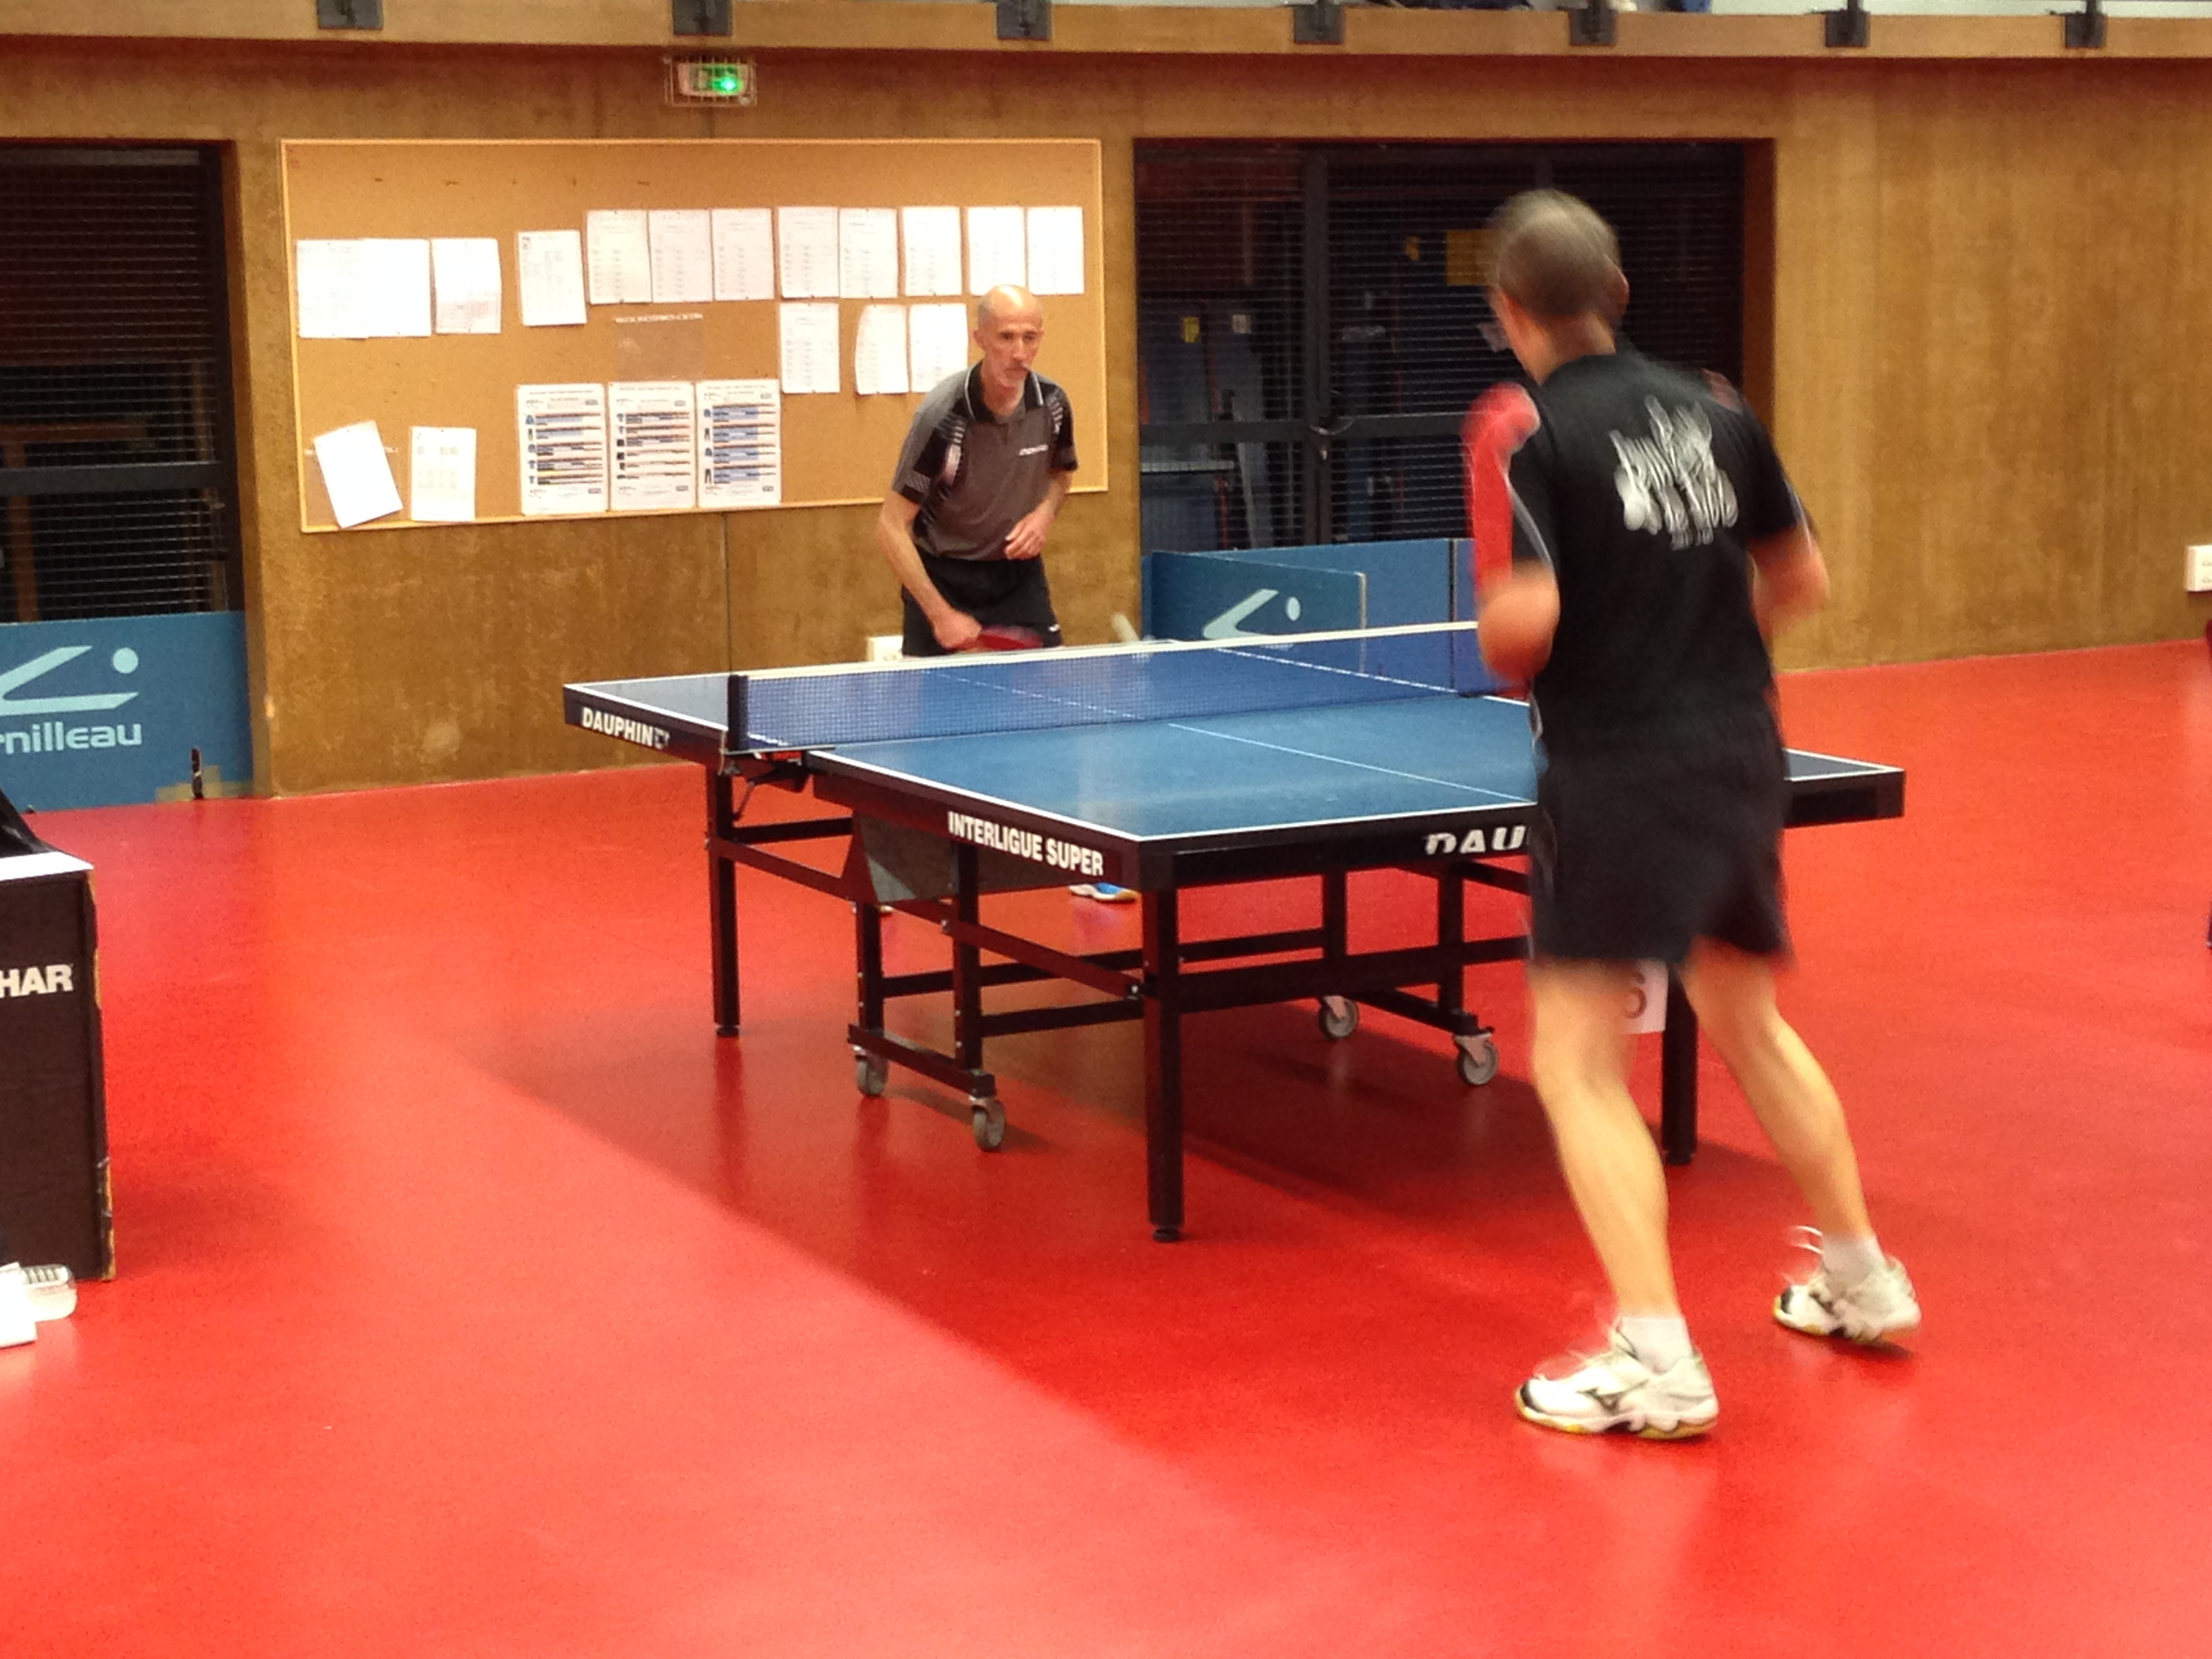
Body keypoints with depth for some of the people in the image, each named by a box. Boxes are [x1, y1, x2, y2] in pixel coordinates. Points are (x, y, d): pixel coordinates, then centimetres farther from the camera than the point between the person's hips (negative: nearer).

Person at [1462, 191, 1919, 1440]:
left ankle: (1658, 1362, -7)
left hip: (1616, 775, -6)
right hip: (1744, 760, 7)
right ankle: (1863, 1279, 35)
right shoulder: (1714, 411, 6)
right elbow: (1803, 580, 11)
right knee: (1748, 1019, 25)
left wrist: (1502, 648, 2)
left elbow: (1526, 620, -21)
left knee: (1580, 1065, 0)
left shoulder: (1529, 432, -11)